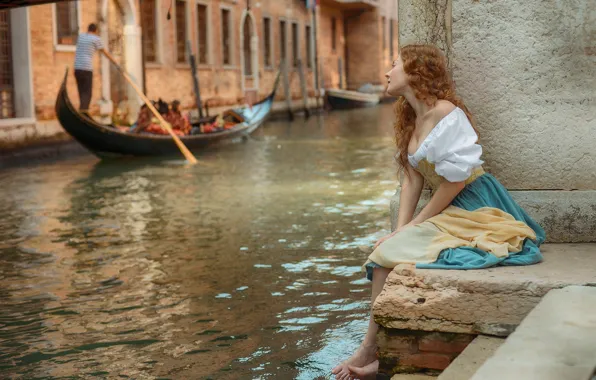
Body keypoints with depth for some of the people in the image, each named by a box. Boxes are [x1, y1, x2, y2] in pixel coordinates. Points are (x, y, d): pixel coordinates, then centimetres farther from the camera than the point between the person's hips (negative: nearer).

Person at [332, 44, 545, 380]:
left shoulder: (444, 112, -15)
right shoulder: (411, 119, 14)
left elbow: (456, 178, -18)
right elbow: (413, 179, 9)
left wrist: (415, 224, -12)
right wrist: (401, 229, -3)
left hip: (475, 212, -8)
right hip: (449, 212, 8)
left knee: (389, 252, -17)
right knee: (386, 250, -8)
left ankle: (370, 351, -6)